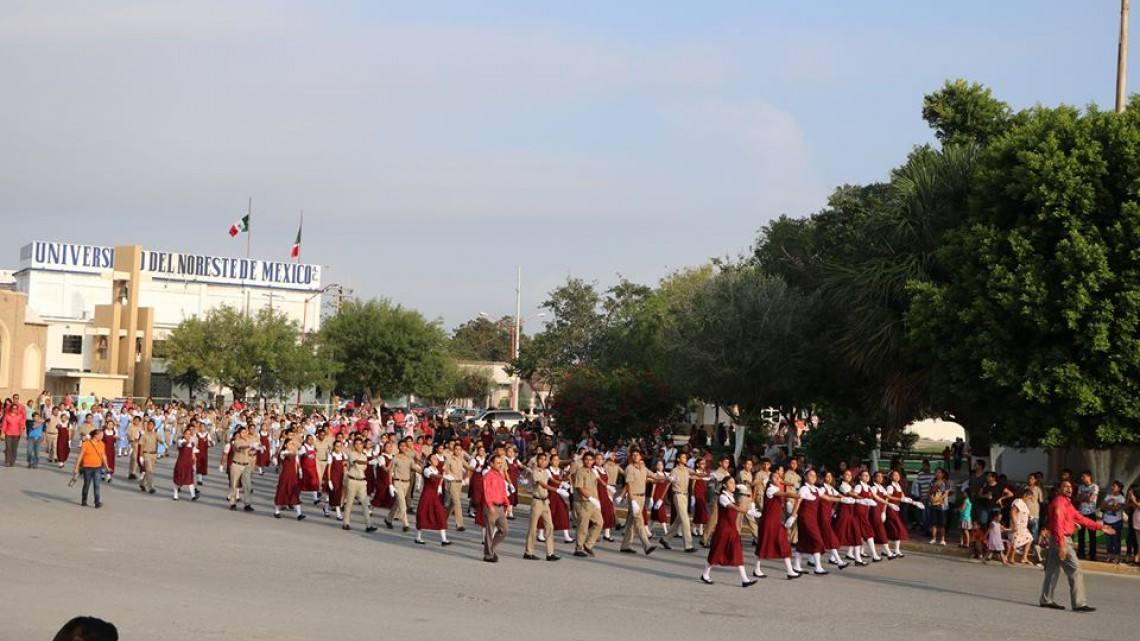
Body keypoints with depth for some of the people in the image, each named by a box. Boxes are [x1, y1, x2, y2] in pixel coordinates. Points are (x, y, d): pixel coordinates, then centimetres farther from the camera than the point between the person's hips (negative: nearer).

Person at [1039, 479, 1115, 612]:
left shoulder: (1067, 503, 18)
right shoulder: (1059, 502, -14)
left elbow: (1080, 518, 20)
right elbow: (1058, 524, -22)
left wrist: (1100, 527, 17)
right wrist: (1062, 545, -28)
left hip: (1063, 540, 10)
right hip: (1062, 539, -10)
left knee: (1053, 570, 14)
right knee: (1075, 569, -10)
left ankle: (1046, 600, 20)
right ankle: (1079, 603, -11)